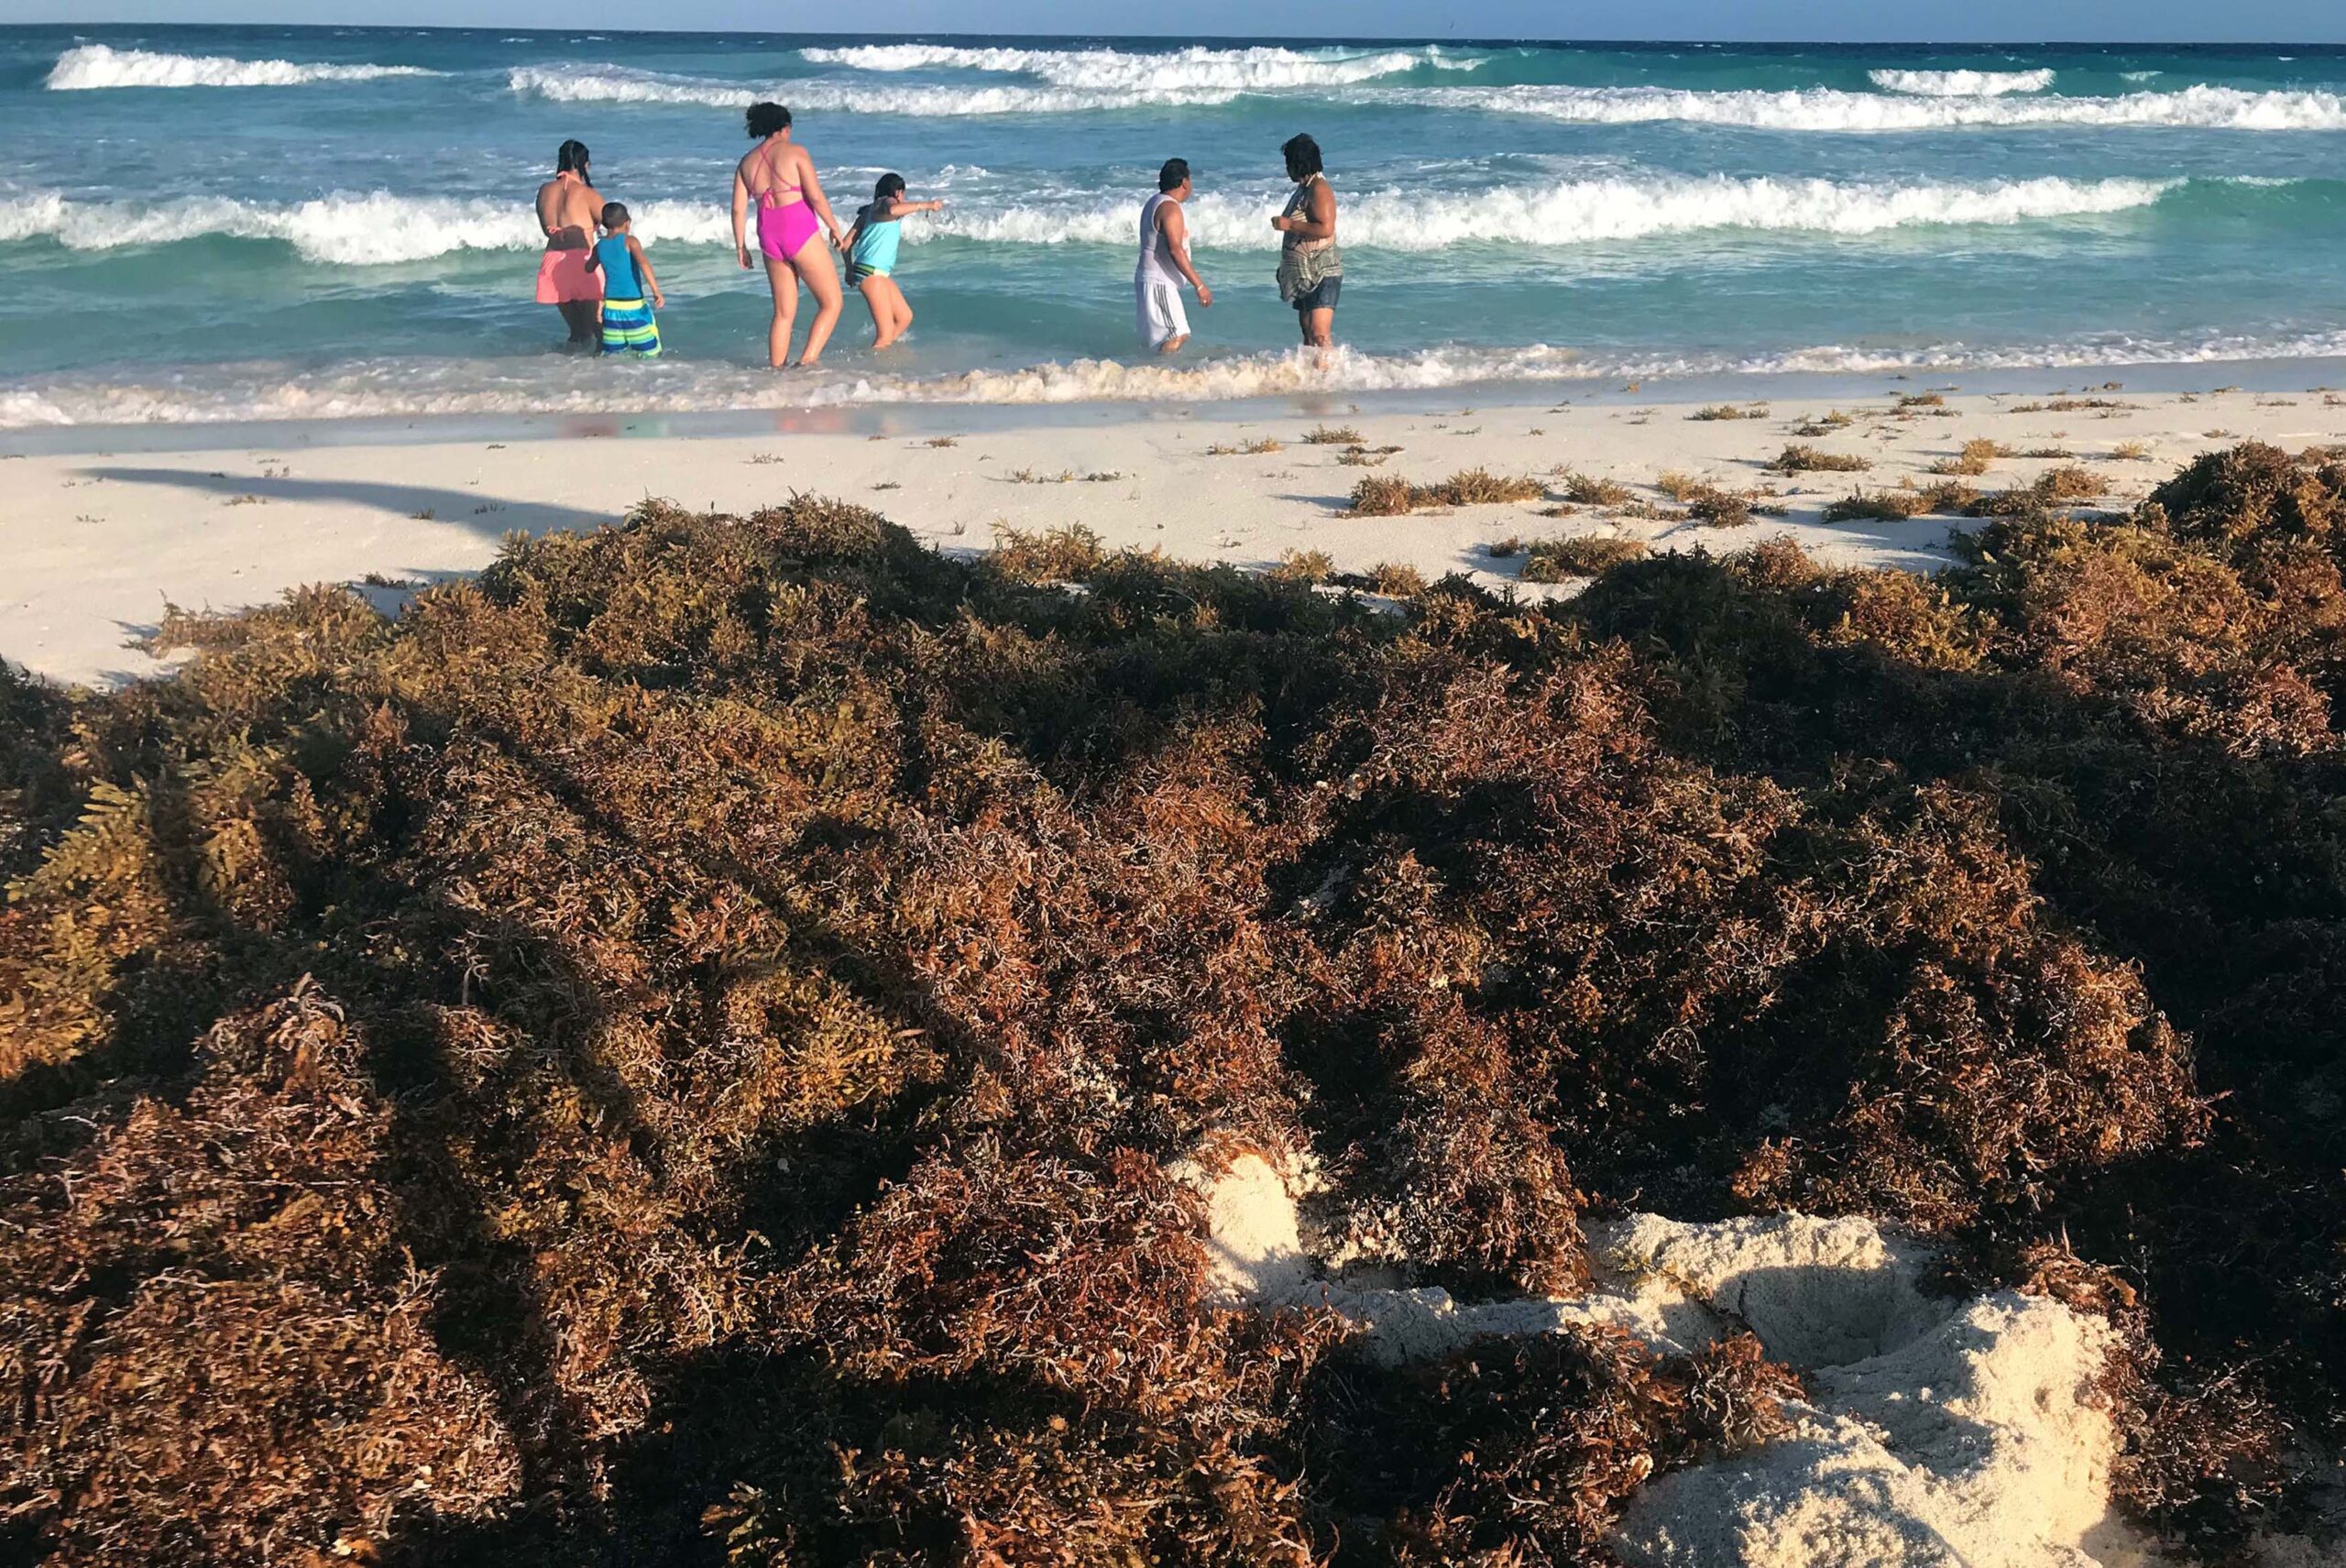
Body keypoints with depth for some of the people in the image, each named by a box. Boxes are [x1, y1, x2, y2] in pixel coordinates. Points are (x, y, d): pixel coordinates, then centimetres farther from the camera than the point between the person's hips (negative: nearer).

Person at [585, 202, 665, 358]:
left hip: (611, 307, 5)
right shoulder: (629, 241, -6)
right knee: (650, 354, -1)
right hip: (634, 307, -5)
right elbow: (643, 263, -21)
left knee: (611, 354, 6)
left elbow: (589, 269, 25)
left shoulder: (599, 246, 9)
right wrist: (656, 291, -24)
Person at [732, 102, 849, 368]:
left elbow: (738, 209, 8)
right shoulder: (794, 151, -3)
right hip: (800, 231, -6)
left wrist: (741, 246, 16)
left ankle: (776, 370, 12)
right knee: (831, 303, 2)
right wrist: (834, 227, 1)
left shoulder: (747, 162, 12)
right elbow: (815, 196, -10)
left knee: (784, 313, 14)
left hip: (769, 237, 6)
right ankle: (807, 362, -13)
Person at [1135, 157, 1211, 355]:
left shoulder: (1154, 203, 15)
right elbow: (1176, 250, -24)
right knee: (1177, 336, -13)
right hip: (1159, 283, -11)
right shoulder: (1170, 208, -17)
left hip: (1148, 278, 11)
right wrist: (1199, 286, -24)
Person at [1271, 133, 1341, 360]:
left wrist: (1289, 225, -20)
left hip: (1322, 273, -10)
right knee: (1307, 331, 14)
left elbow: (1325, 229, -26)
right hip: (1305, 273, 10)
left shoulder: (1319, 189, -14)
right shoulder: (1304, 188, 16)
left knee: (1320, 333, -18)